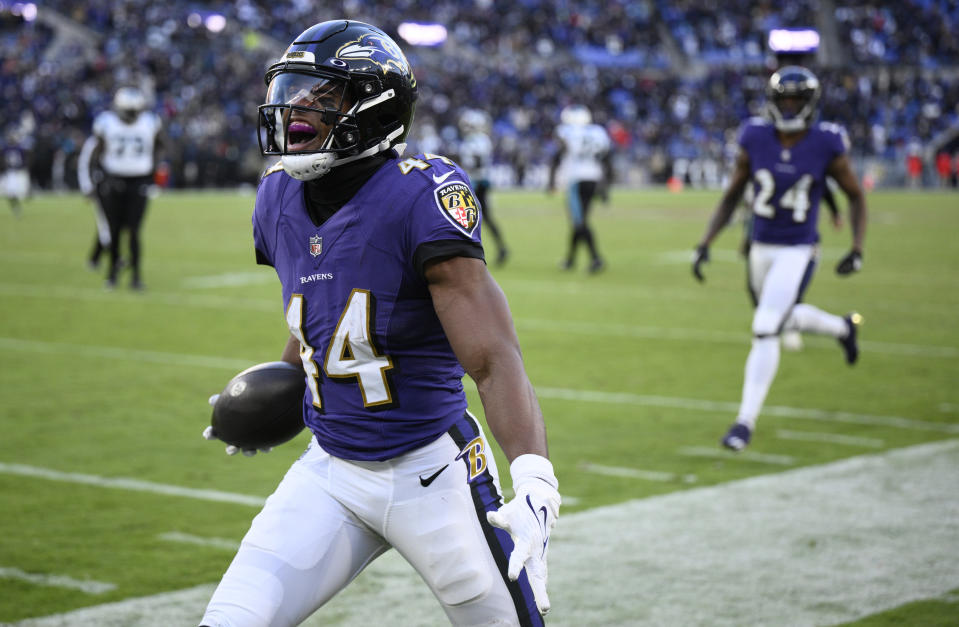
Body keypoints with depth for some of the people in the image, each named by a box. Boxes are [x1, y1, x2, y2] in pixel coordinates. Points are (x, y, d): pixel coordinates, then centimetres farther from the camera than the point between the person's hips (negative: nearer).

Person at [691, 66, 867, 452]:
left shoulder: (826, 146, -12)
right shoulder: (755, 141, -6)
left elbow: (856, 197, 0)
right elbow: (731, 197, 3)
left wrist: (857, 249, -11)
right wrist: (705, 244, -6)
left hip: (799, 252, -4)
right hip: (761, 248, 5)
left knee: (765, 329, -15)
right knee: (784, 318, 22)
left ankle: (747, 420, -6)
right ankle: (842, 327, 53)